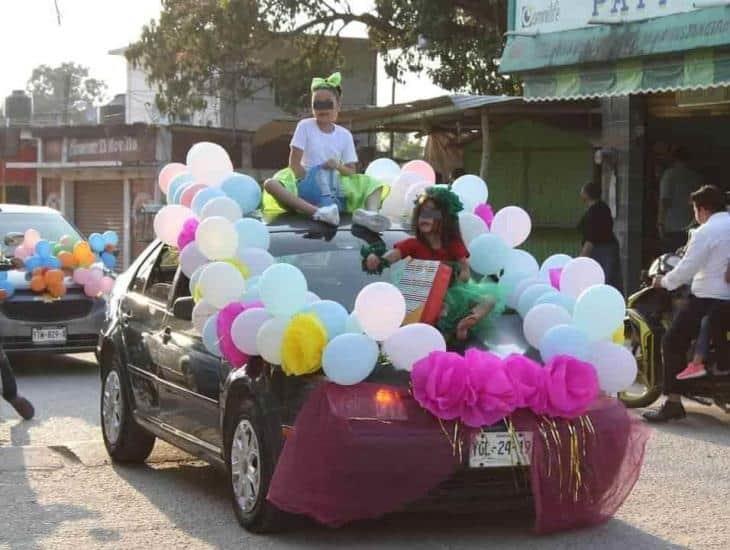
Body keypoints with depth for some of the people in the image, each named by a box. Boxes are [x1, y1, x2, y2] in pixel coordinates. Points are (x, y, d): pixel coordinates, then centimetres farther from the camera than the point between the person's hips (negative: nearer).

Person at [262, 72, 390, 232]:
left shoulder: (345, 135, 6)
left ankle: (370, 212, -42)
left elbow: (351, 172, 6)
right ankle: (317, 212, -52)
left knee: (374, 184, -7)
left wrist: (338, 166, -14)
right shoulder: (305, 126, 0)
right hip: (307, 184, -3)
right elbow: (294, 163, -5)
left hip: (335, 188, 3)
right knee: (271, 184, -31)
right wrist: (309, 182, -16)